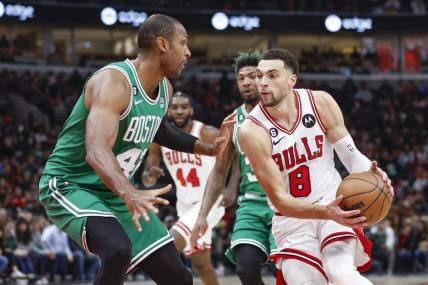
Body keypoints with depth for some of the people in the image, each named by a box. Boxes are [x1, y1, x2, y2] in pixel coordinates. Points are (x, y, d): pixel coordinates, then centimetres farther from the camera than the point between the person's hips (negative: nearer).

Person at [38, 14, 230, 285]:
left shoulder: (164, 89, 3)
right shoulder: (113, 81, -26)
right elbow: (97, 151, -41)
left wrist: (205, 148, 17)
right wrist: (130, 193, -58)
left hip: (116, 193, 9)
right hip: (69, 187, -9)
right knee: (118, 250, -38)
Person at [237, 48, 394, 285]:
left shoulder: (320, 103, -9)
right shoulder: (252, 131, -18)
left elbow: (350, 154, -2)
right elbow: (279, 199, -20)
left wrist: (370, 173, -26)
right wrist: (326, 212, -36)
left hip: (335, 205, 0)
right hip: (293, 218, 0)